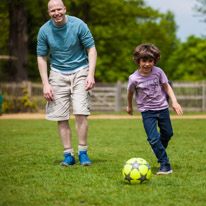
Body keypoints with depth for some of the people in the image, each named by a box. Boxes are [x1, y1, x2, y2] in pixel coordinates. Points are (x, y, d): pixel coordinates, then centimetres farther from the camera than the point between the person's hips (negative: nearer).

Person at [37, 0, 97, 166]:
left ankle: (83, 153, -2)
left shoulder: (78, 25, -9)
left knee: (81, 113, -14)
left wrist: (91, 74, -14)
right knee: (61, 117, -2)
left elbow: (91, 49, -3)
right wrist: (45, 83, -3)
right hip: (58, 74, 2)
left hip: (80, 71, -2)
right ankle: (69, 155, 7)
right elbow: (41, 57, 4)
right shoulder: (44, 31, -4)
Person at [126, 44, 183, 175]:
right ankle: (165, 164, -8)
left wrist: (174, 102, -9)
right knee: (153, 138, -15)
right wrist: (129, 106, 17)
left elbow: (167, 87, 0)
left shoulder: (158, 72, -12)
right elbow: (130, 92, 3)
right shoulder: (134, 78, -16)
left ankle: (159, 148, 47)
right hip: (147, 111, -3)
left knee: (167, 133, 16)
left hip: (162, 107, 3)